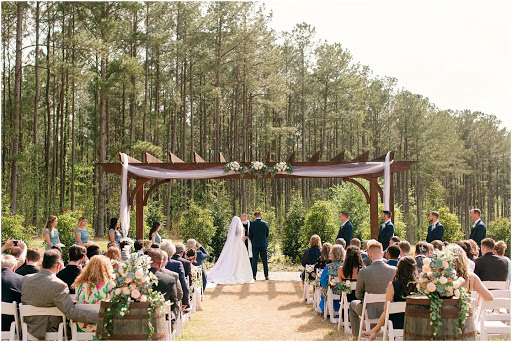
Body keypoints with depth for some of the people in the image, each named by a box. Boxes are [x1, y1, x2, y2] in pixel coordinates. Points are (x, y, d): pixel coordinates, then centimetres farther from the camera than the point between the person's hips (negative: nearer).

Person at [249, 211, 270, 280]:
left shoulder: (252, 224, -5)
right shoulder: (265, 223, 0)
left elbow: (250, 235, 1)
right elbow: (267, 235, 9)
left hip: (255, 244, -1)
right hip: (263, 244, 1)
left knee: (255, 260, 3)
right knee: (264, 261, 7)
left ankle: (254, 276, 0)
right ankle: (266, 276, 6)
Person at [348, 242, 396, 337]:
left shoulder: (363, 272, -20)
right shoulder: (394, 270, -12)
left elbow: (358, 295, -6)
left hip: (371, 312, -3)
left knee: (353, 304, 30)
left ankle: (356, 335, 36)